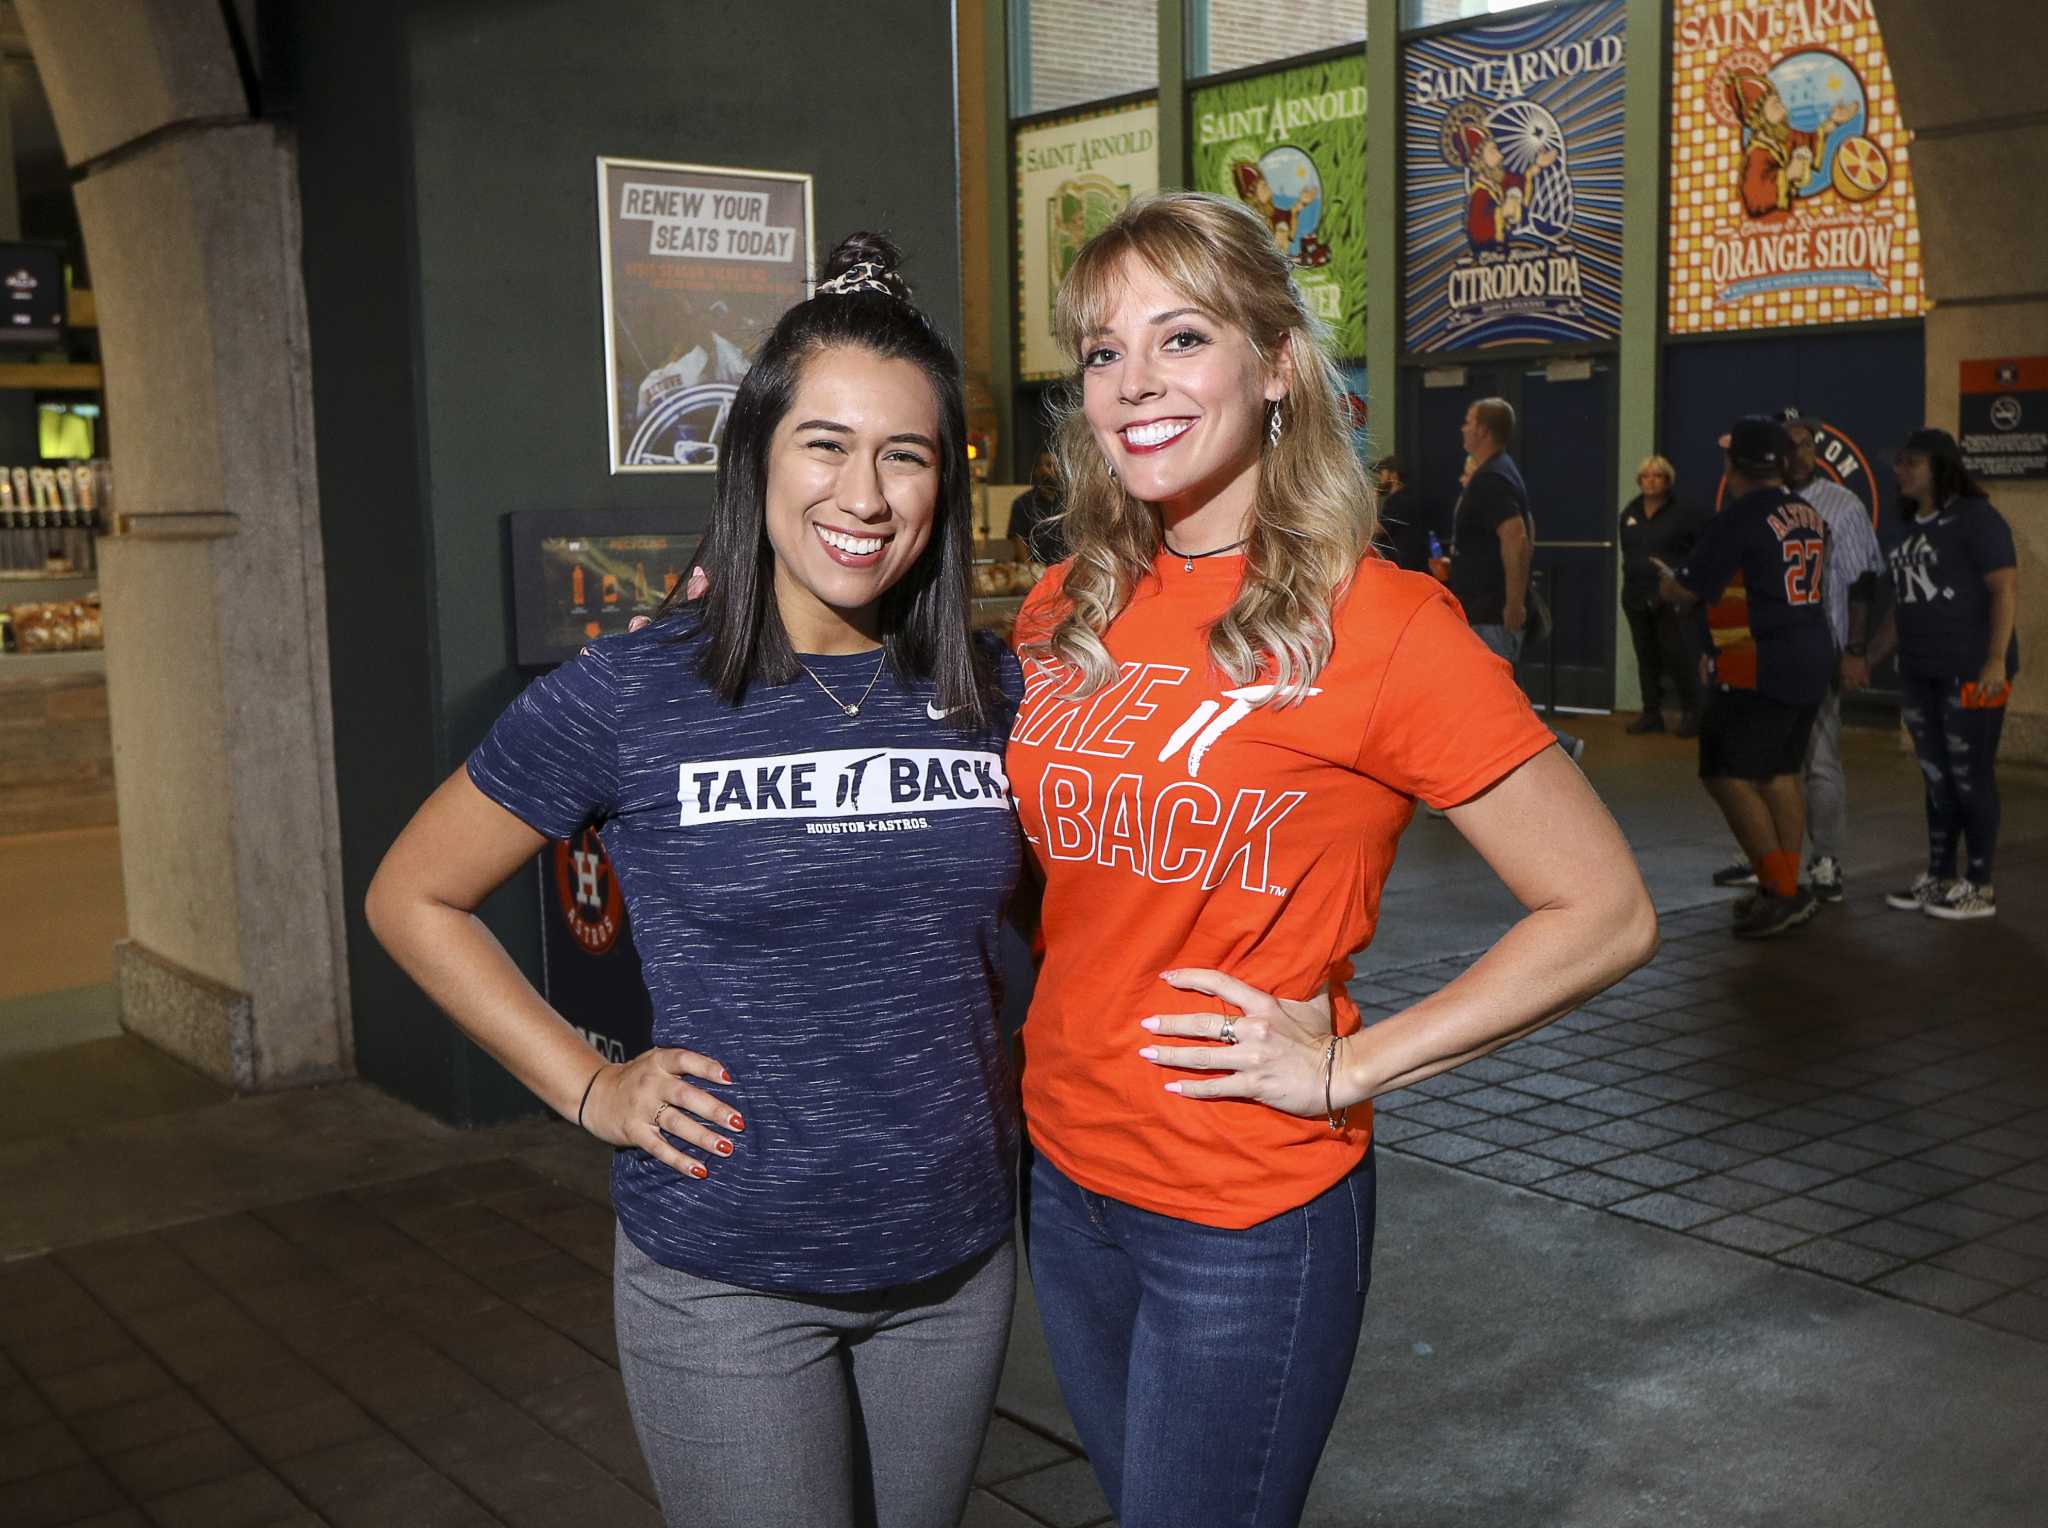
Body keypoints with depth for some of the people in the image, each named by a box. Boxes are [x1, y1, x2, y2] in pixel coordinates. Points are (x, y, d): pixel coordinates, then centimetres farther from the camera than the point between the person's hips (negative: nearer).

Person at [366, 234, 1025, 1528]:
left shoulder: (993, 694, -2)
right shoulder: (634, 697, -12)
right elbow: (413, 898, -1)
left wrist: (1006, 1053, 2)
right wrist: (591, 1090, -7)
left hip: (956, 1262, 4)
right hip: (726, 1280, -4)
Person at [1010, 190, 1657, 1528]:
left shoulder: (1380, 626, -16)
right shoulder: (1066, 613, 1)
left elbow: (1606, 915, -14)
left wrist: (1342, 1070, -16)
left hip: (1249, 1216, -5)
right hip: (1065, 1173, 6)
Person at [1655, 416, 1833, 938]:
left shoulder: (1738, 520, -14)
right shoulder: (1810, 514, 11)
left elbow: (1688, 593, -12)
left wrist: (1665, 577, 11)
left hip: (1762, 666, -8)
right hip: (1813, 658, 9)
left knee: (1728, 774, -4)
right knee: (1780, 773, 15)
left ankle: (1782, 891, -7)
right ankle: (1786, 889, 19)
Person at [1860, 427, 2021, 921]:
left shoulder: (1975, 517, -8)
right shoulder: (1910, 528, 15)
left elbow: (2005, 589, -14)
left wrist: (1996, 661, -22)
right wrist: (1868, 660, 19)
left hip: (1971, 671, -8)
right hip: (1920, 673, 8)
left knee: (1971, 776, -3)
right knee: (1936, 777, 11)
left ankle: (1979, 887, 4)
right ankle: (1939, 877, 19)